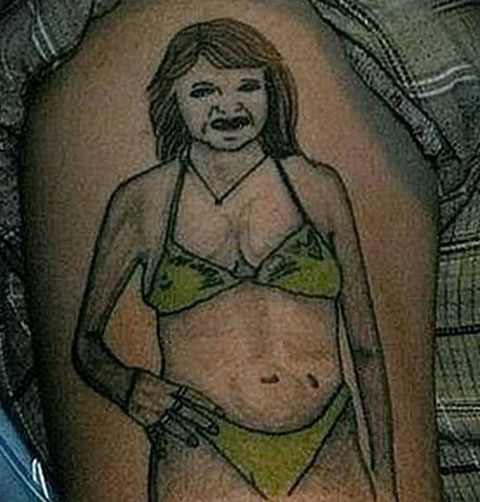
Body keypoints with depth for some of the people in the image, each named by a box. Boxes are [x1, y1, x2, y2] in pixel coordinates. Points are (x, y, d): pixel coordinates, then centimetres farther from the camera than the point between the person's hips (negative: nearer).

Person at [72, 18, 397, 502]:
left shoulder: (318, 188, 7)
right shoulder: (141, 202, 5)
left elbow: (365, 346, 11)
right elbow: (87, 342, 13)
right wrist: (130, 389, -7)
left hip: (329, 462, 1)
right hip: (202, 461, -1)